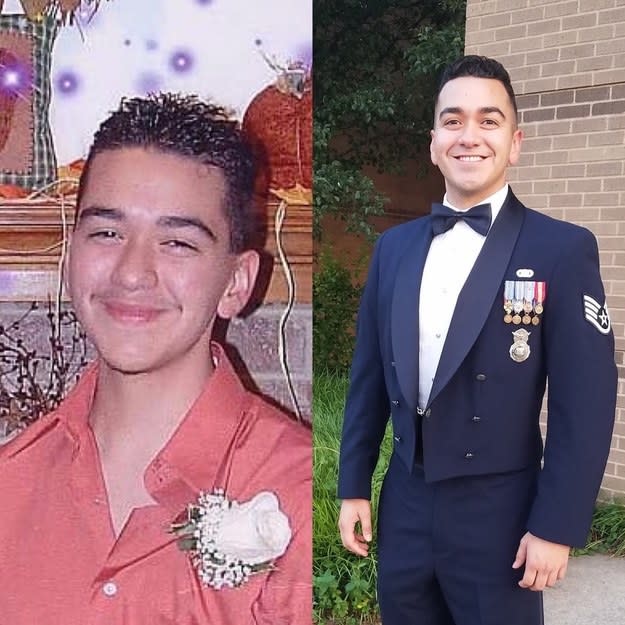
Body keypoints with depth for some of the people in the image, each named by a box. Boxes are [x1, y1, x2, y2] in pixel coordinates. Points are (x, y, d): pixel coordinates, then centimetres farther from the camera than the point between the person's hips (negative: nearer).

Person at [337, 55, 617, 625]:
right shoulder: (394, 247, 4)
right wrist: (354, 487, 8)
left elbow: (585, 403, -11)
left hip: (499, 512, -4)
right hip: (403, 505, 4)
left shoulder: (564, 249, -9)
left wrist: (556, 526, -12)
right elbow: (369, 378, 8)